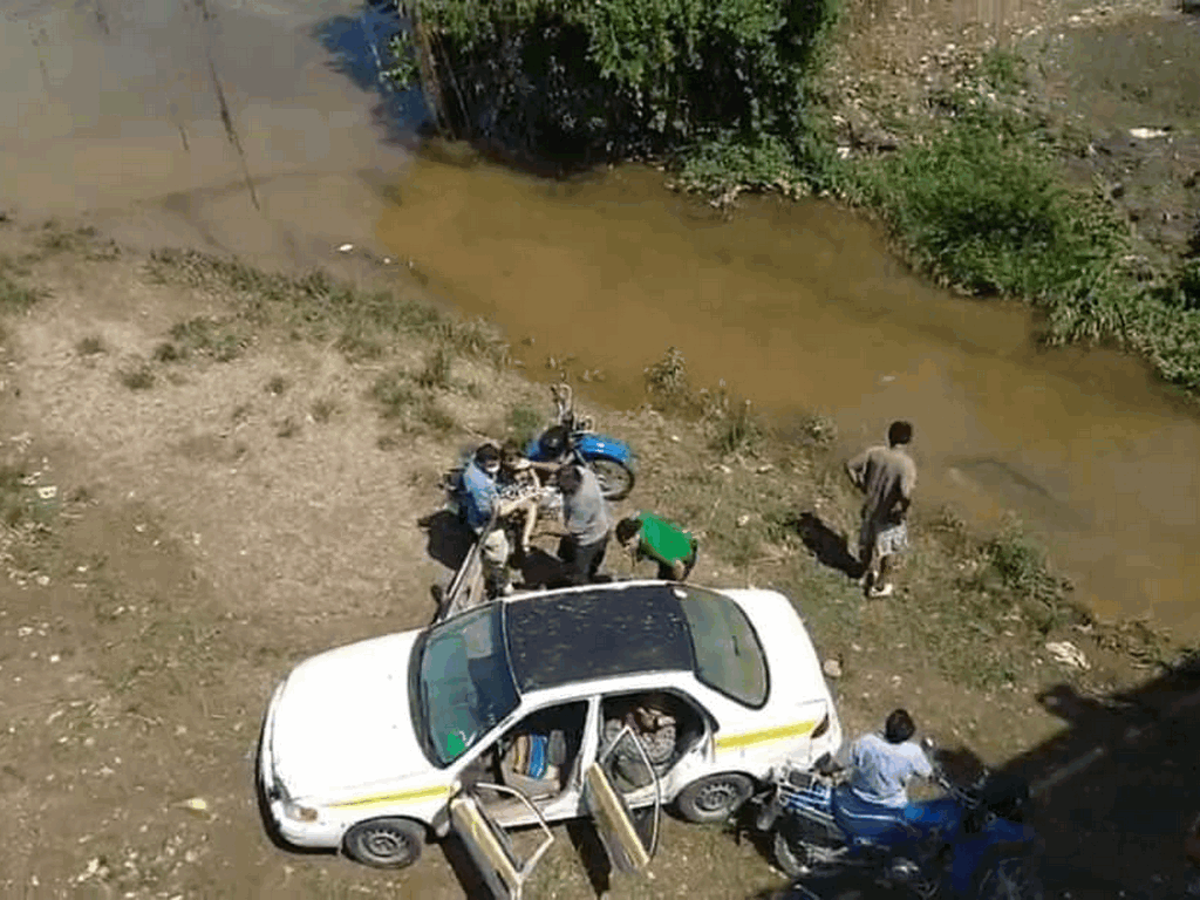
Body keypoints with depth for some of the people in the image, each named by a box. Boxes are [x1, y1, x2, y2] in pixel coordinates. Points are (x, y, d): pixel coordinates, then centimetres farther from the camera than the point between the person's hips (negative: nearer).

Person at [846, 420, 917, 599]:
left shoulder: (874, 453, -13)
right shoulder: (907, 464, -27)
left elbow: (850, 466, -6)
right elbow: (905, 493, -38)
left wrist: (861, 487, 7)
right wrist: (904, 510, -18)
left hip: (870, 508, 4)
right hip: (889, 514, -4)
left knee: (868, 542, 28)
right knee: (886, 550, 20)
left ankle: (868, 571, 51)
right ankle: (880, 585, 37)